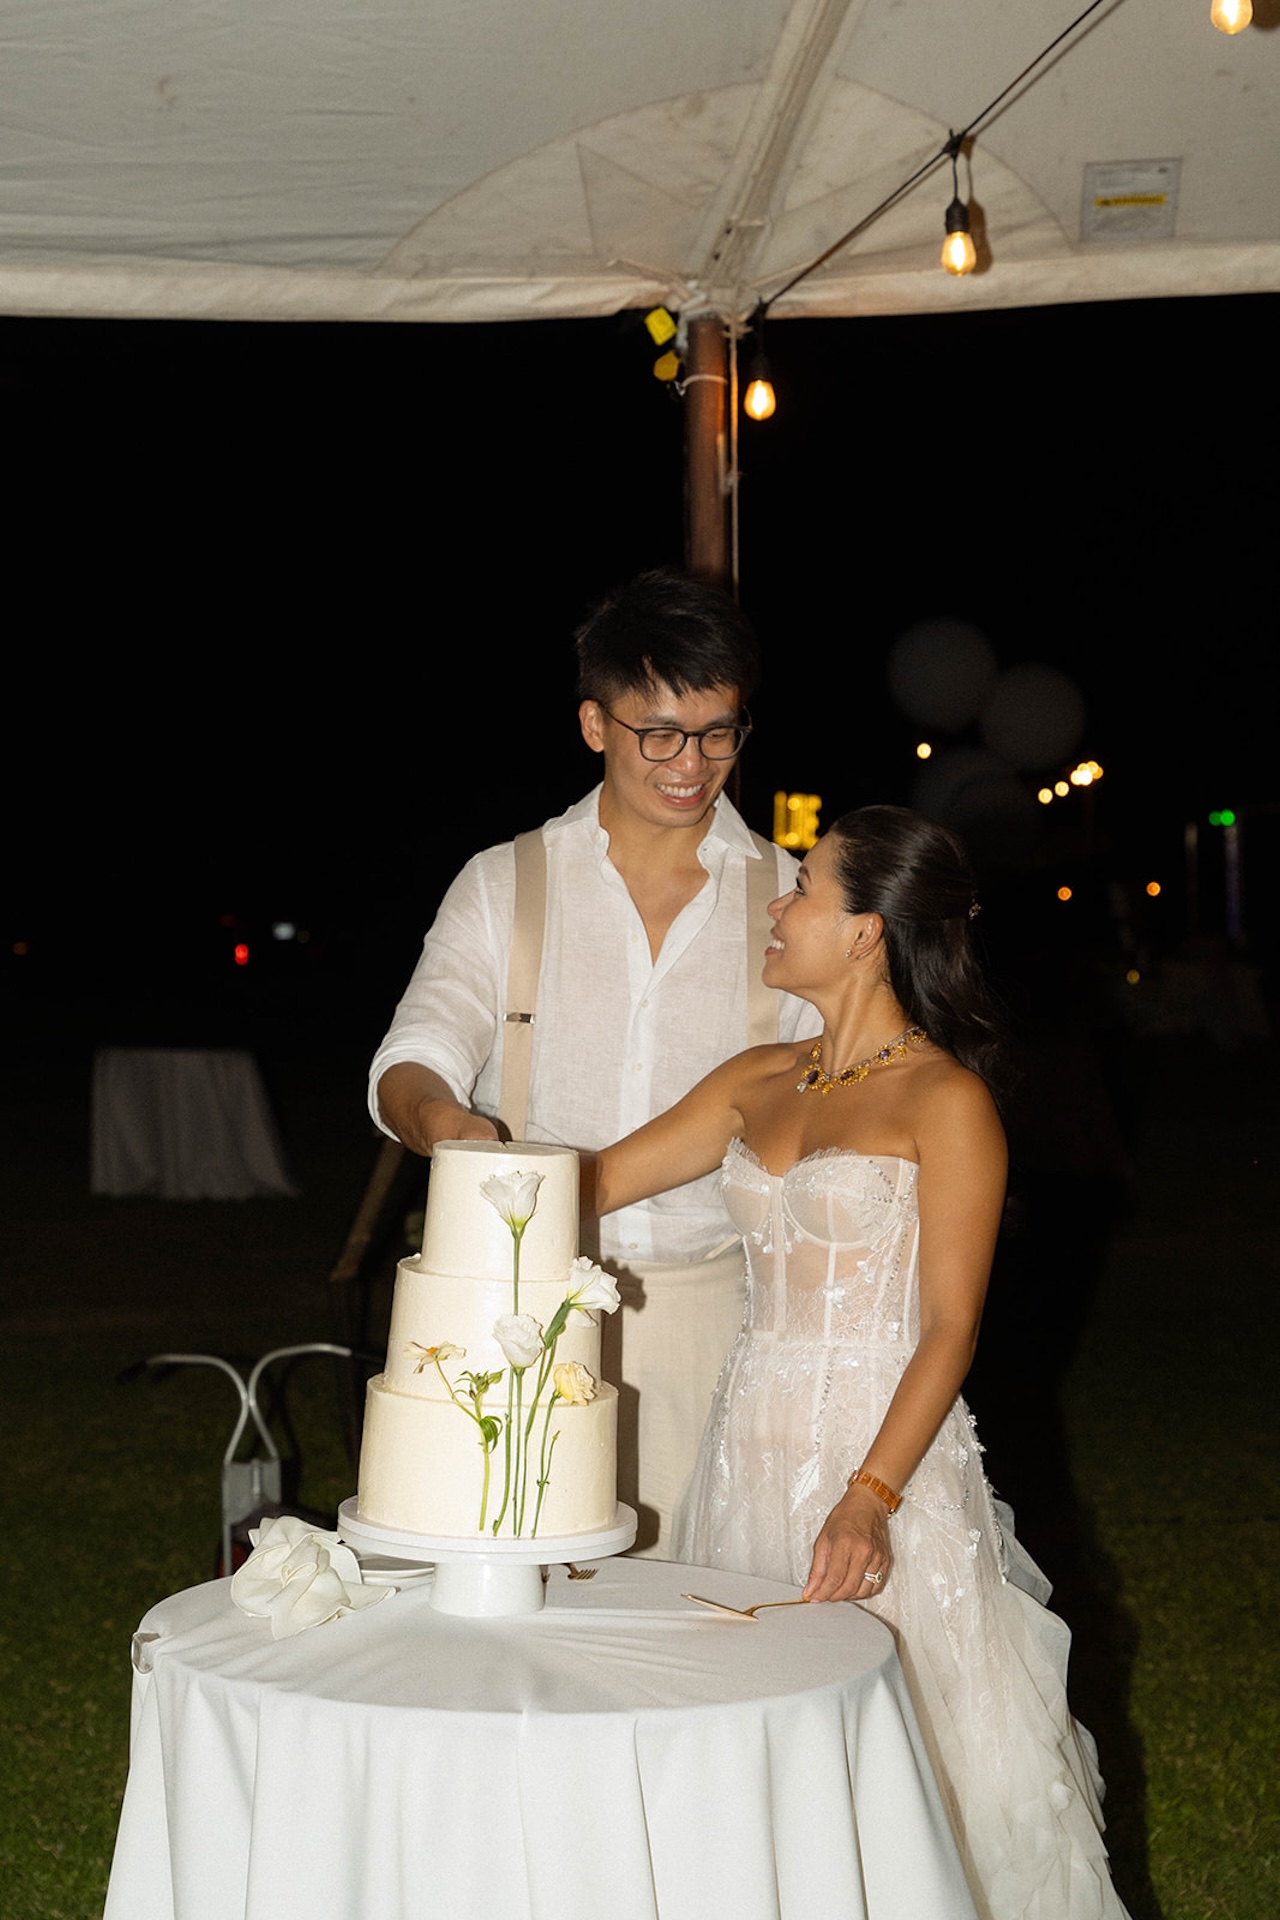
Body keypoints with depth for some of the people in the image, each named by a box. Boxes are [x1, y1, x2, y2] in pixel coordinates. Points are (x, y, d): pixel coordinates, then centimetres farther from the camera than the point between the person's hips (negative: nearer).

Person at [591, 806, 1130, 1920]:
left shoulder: (945, 1099, -8)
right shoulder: (760, 1082, 11)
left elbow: (950, 1330, -13)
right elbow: (597, 1181, 14)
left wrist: (869, 1498, -23)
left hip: (884, 1451, -6)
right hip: (753, 1447, 6)